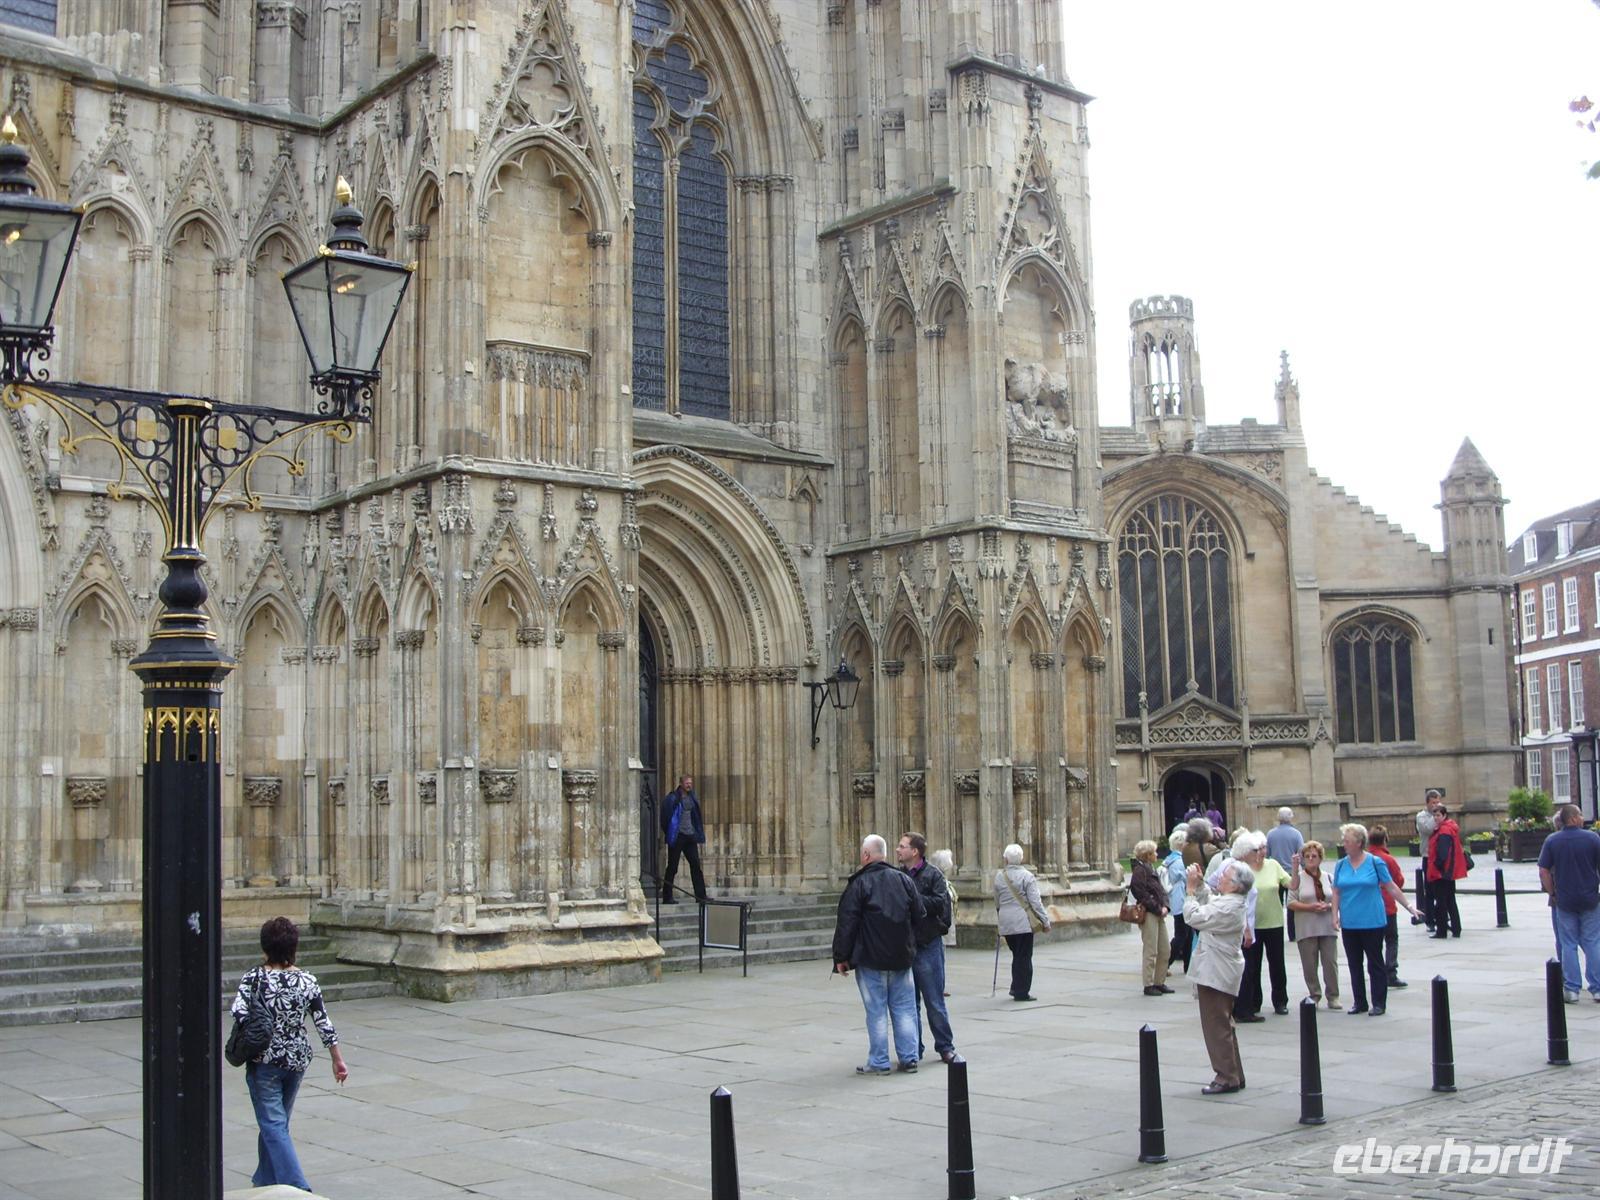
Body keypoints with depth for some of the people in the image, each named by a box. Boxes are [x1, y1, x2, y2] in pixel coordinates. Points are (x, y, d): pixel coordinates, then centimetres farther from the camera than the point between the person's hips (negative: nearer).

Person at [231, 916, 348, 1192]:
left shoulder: (254, 978, -11)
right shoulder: (308, 981, -3)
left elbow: (238, 1012, -22)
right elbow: (324, 1024, -3)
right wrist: (338, 1060, 5)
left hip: (264, 1060, -4)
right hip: (298, 1060, 4)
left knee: (273, 1125, -2)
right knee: (279, 1122, 21)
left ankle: (297, 1186, -13)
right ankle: (266, 1179, 34)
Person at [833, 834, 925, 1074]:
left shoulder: (859, 884, -10)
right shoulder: (904, 880, 5)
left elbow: (846, 924, -11)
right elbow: (920, 916, 9)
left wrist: (841, 956, -5)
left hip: (870, 958, -4)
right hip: (902, 957, 4)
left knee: (876, 1011, 1)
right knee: (904, 1009, 10)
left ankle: (878, 1062, 4)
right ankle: (909, 1059, 12)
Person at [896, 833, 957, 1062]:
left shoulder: (933, 874, -5)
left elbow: (941, 903, -18)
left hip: (927, 945, -5)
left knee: (934, 1001, 0)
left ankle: (945, 1047, 11)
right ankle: (913, 1050, 19)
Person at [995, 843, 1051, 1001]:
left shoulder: (999, 876, 6)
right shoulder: (1026, 876, -8)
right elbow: (1035, 902, -10)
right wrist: (1046, 921, -5)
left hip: (1006, 923, 5)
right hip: (1023, 921, -5)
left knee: (1017, 955, 18)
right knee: (1024, 957, 1)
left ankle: (1016, 988, 17)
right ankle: (1022, 992, 1)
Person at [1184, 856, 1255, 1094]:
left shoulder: (1228, 907, -23)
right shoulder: (1228, 902, 10)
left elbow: (1194, 917, -26)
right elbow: (1208, 901, 28)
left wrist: (1191, 889, -16)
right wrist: (1200, 884, 12)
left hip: (1216, 974, -11)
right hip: (1219, 973, 11)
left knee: (1217, 1026, -5)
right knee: (1223, 1025, 18)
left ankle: (1226, 1077, 0)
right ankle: (1234, 1075, 25)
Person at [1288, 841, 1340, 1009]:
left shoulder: (1328, 877, 12)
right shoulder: (1298, 878, 3)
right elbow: (1291, 902, -4)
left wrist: (1329, 906, -10)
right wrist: (1310, 907, -15)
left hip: (1328, 927, 2)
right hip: (1306, 929, -2)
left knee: (1331, 962, -2)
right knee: (1309, 964, 2)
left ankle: (1333, 996, 8)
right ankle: (1314, 995, 13)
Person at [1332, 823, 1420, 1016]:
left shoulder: (1375, 863, -5)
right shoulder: (1341, 865, 6)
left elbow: (1391, 887, 1)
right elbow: (1337, 892, 9)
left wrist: (1409, 906, -1)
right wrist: (1335, 915, 1)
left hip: (1372, 922, -4)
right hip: (1349, 925, 4)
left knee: (1375, 964, 2)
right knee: (1355, 965, 10)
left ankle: (1379, 1003, 10)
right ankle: (1360, 1003, 20)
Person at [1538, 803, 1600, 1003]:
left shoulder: (1552, 841, -3)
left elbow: (1544, 871, -5)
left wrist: (1552, 894, 6)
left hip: (1564, 901, 1)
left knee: (1568, 945, 7)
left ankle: (1572, 989, 6)